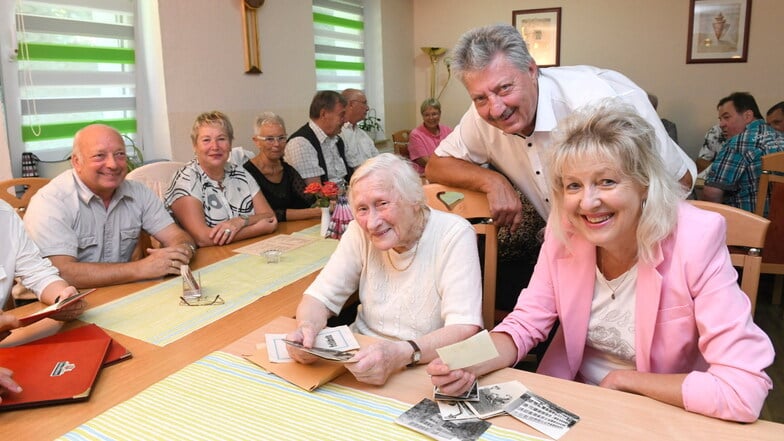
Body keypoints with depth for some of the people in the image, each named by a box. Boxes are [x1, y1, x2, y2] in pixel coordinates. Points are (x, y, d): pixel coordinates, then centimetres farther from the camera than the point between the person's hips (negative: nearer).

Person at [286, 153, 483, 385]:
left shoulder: (454, 235, -16)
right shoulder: (360, 232, -3)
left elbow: (465, 329, -23)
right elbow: (320, 297, -1)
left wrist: (402, 354, -39)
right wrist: (307, 326, -24)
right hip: (364, 354, 4)